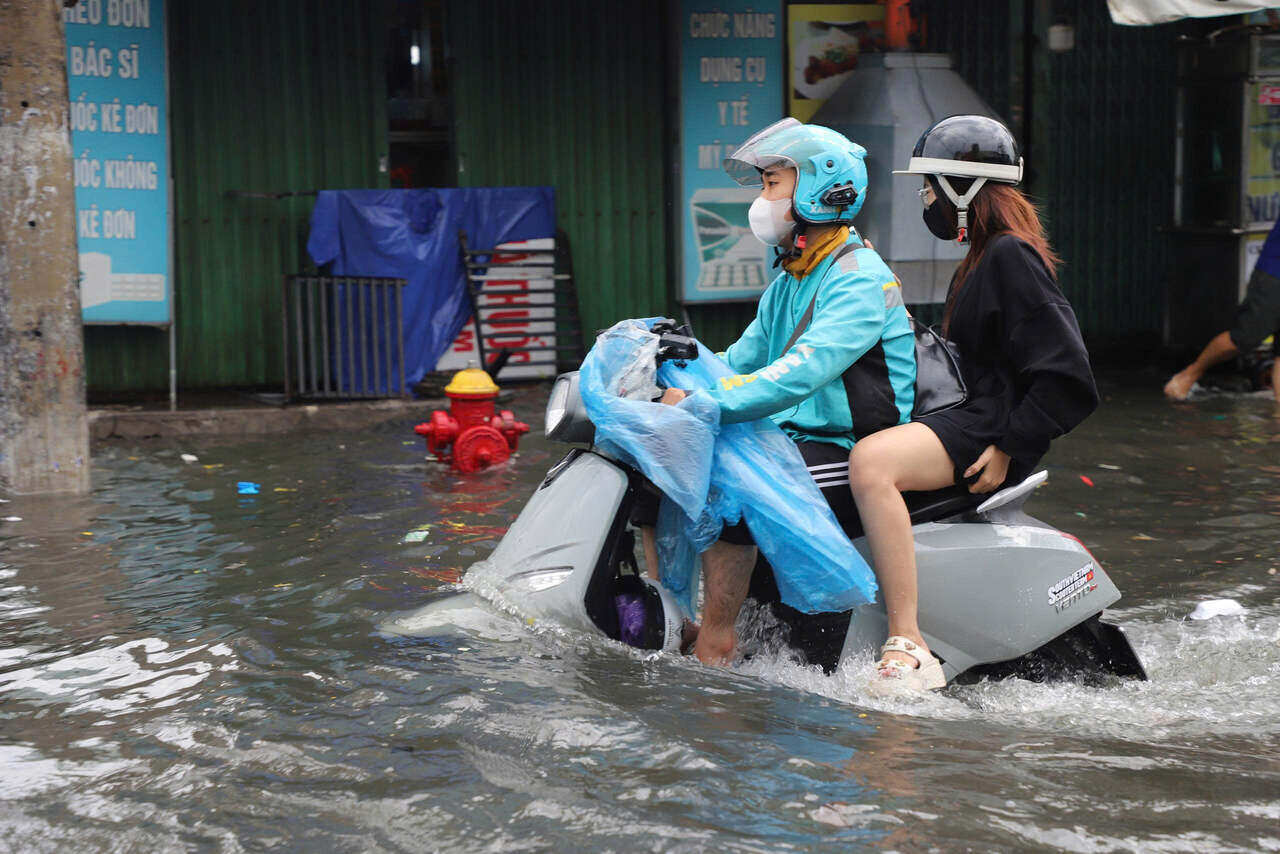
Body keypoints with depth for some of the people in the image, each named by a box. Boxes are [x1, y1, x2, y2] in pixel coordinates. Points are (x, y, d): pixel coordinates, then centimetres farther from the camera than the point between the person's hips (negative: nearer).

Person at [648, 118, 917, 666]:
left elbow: (802, 373, -28)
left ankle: (715, 646, -24)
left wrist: (703, 404, -33)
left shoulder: (860, 279, -14)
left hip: (847, 453, -10)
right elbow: (739, 363, 19)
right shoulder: (788, 284, 18)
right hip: (790, 439, 10)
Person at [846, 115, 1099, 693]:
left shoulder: (1011, 256, -12)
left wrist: (1009, 446, -22)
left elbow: (1064, 371, -19)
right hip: (965, 416, 12)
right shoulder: (982, 258, 19)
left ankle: (908, 648, -37)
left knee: (870, 462, -35)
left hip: (988, 428, -12)